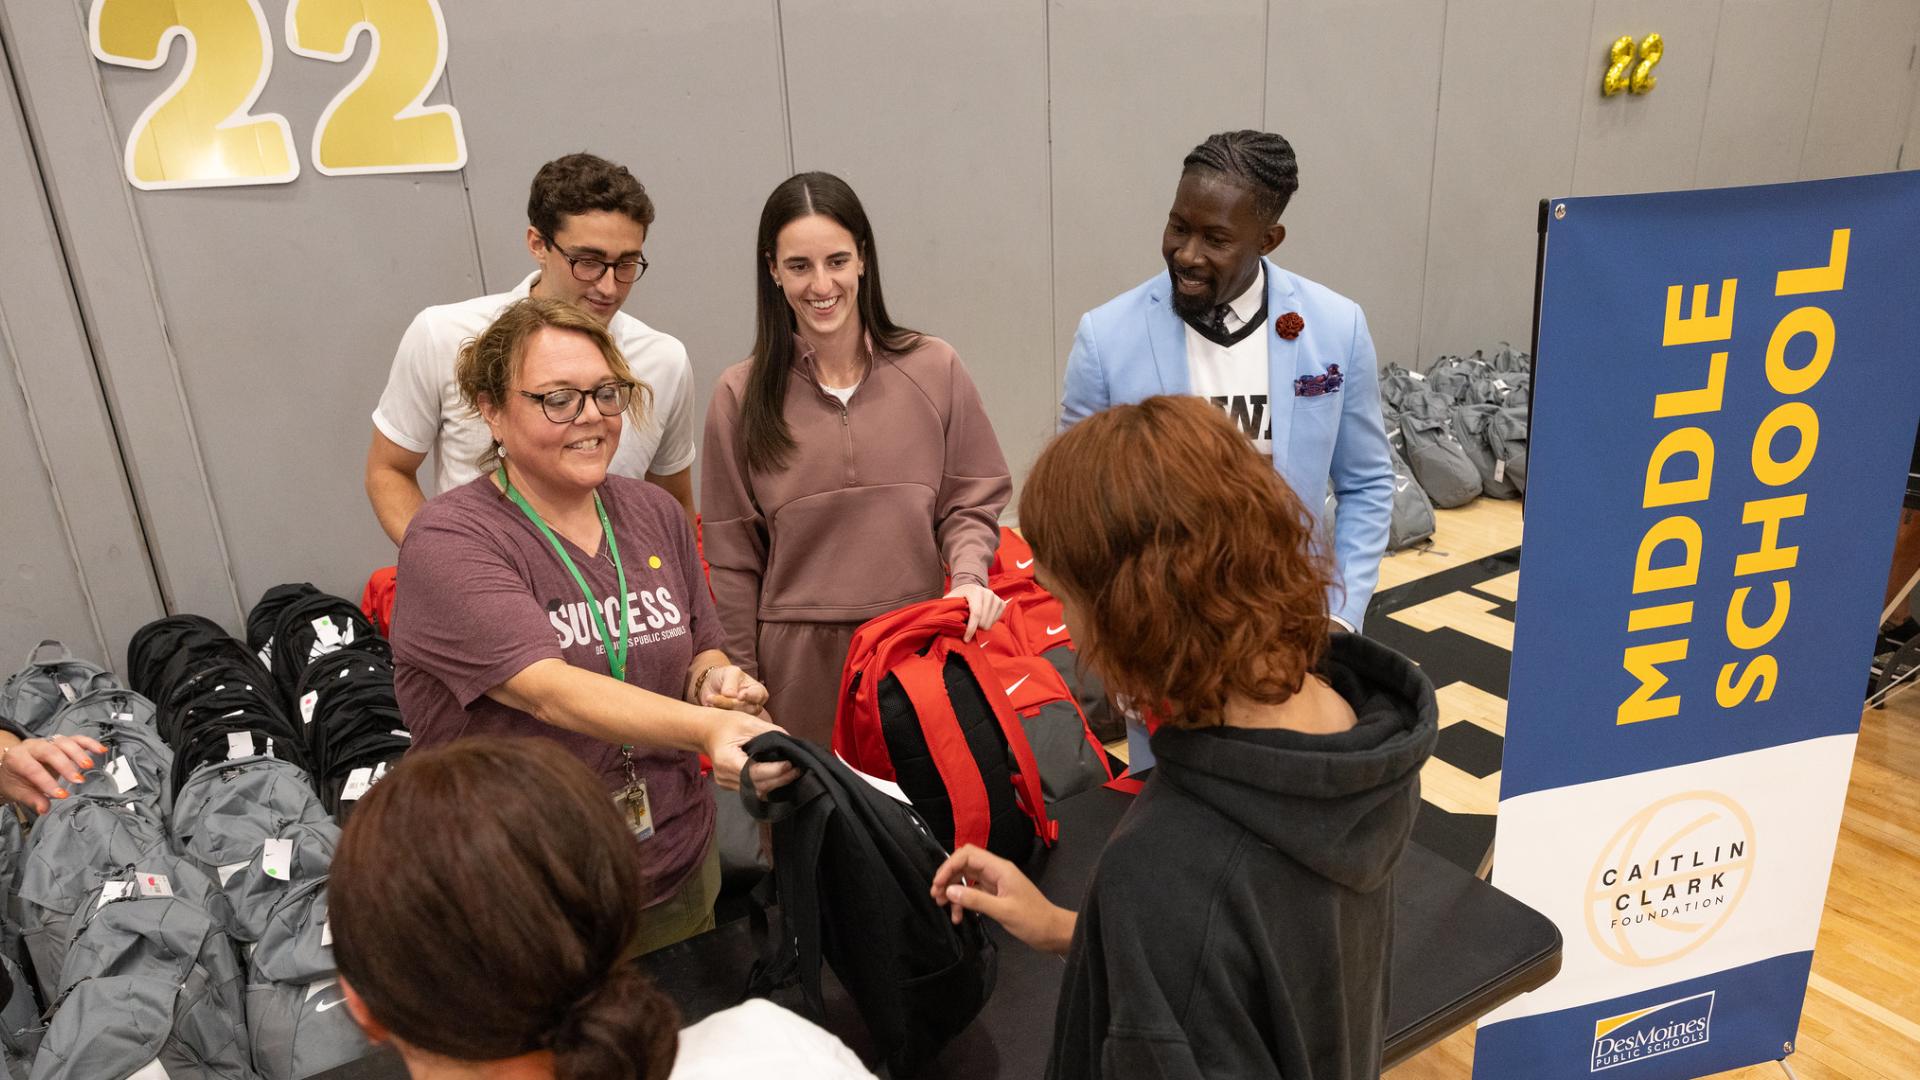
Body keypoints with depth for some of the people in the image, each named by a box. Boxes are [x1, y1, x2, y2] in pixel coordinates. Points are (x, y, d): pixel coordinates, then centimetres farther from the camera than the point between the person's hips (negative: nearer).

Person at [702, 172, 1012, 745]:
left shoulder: (935, 369, -1)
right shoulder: (741, 396, -1)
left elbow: (971, 503, 7)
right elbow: (733, 560, 2)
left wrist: (968, 577, -13)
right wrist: (744, 686, 3)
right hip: (799, 661, 0)